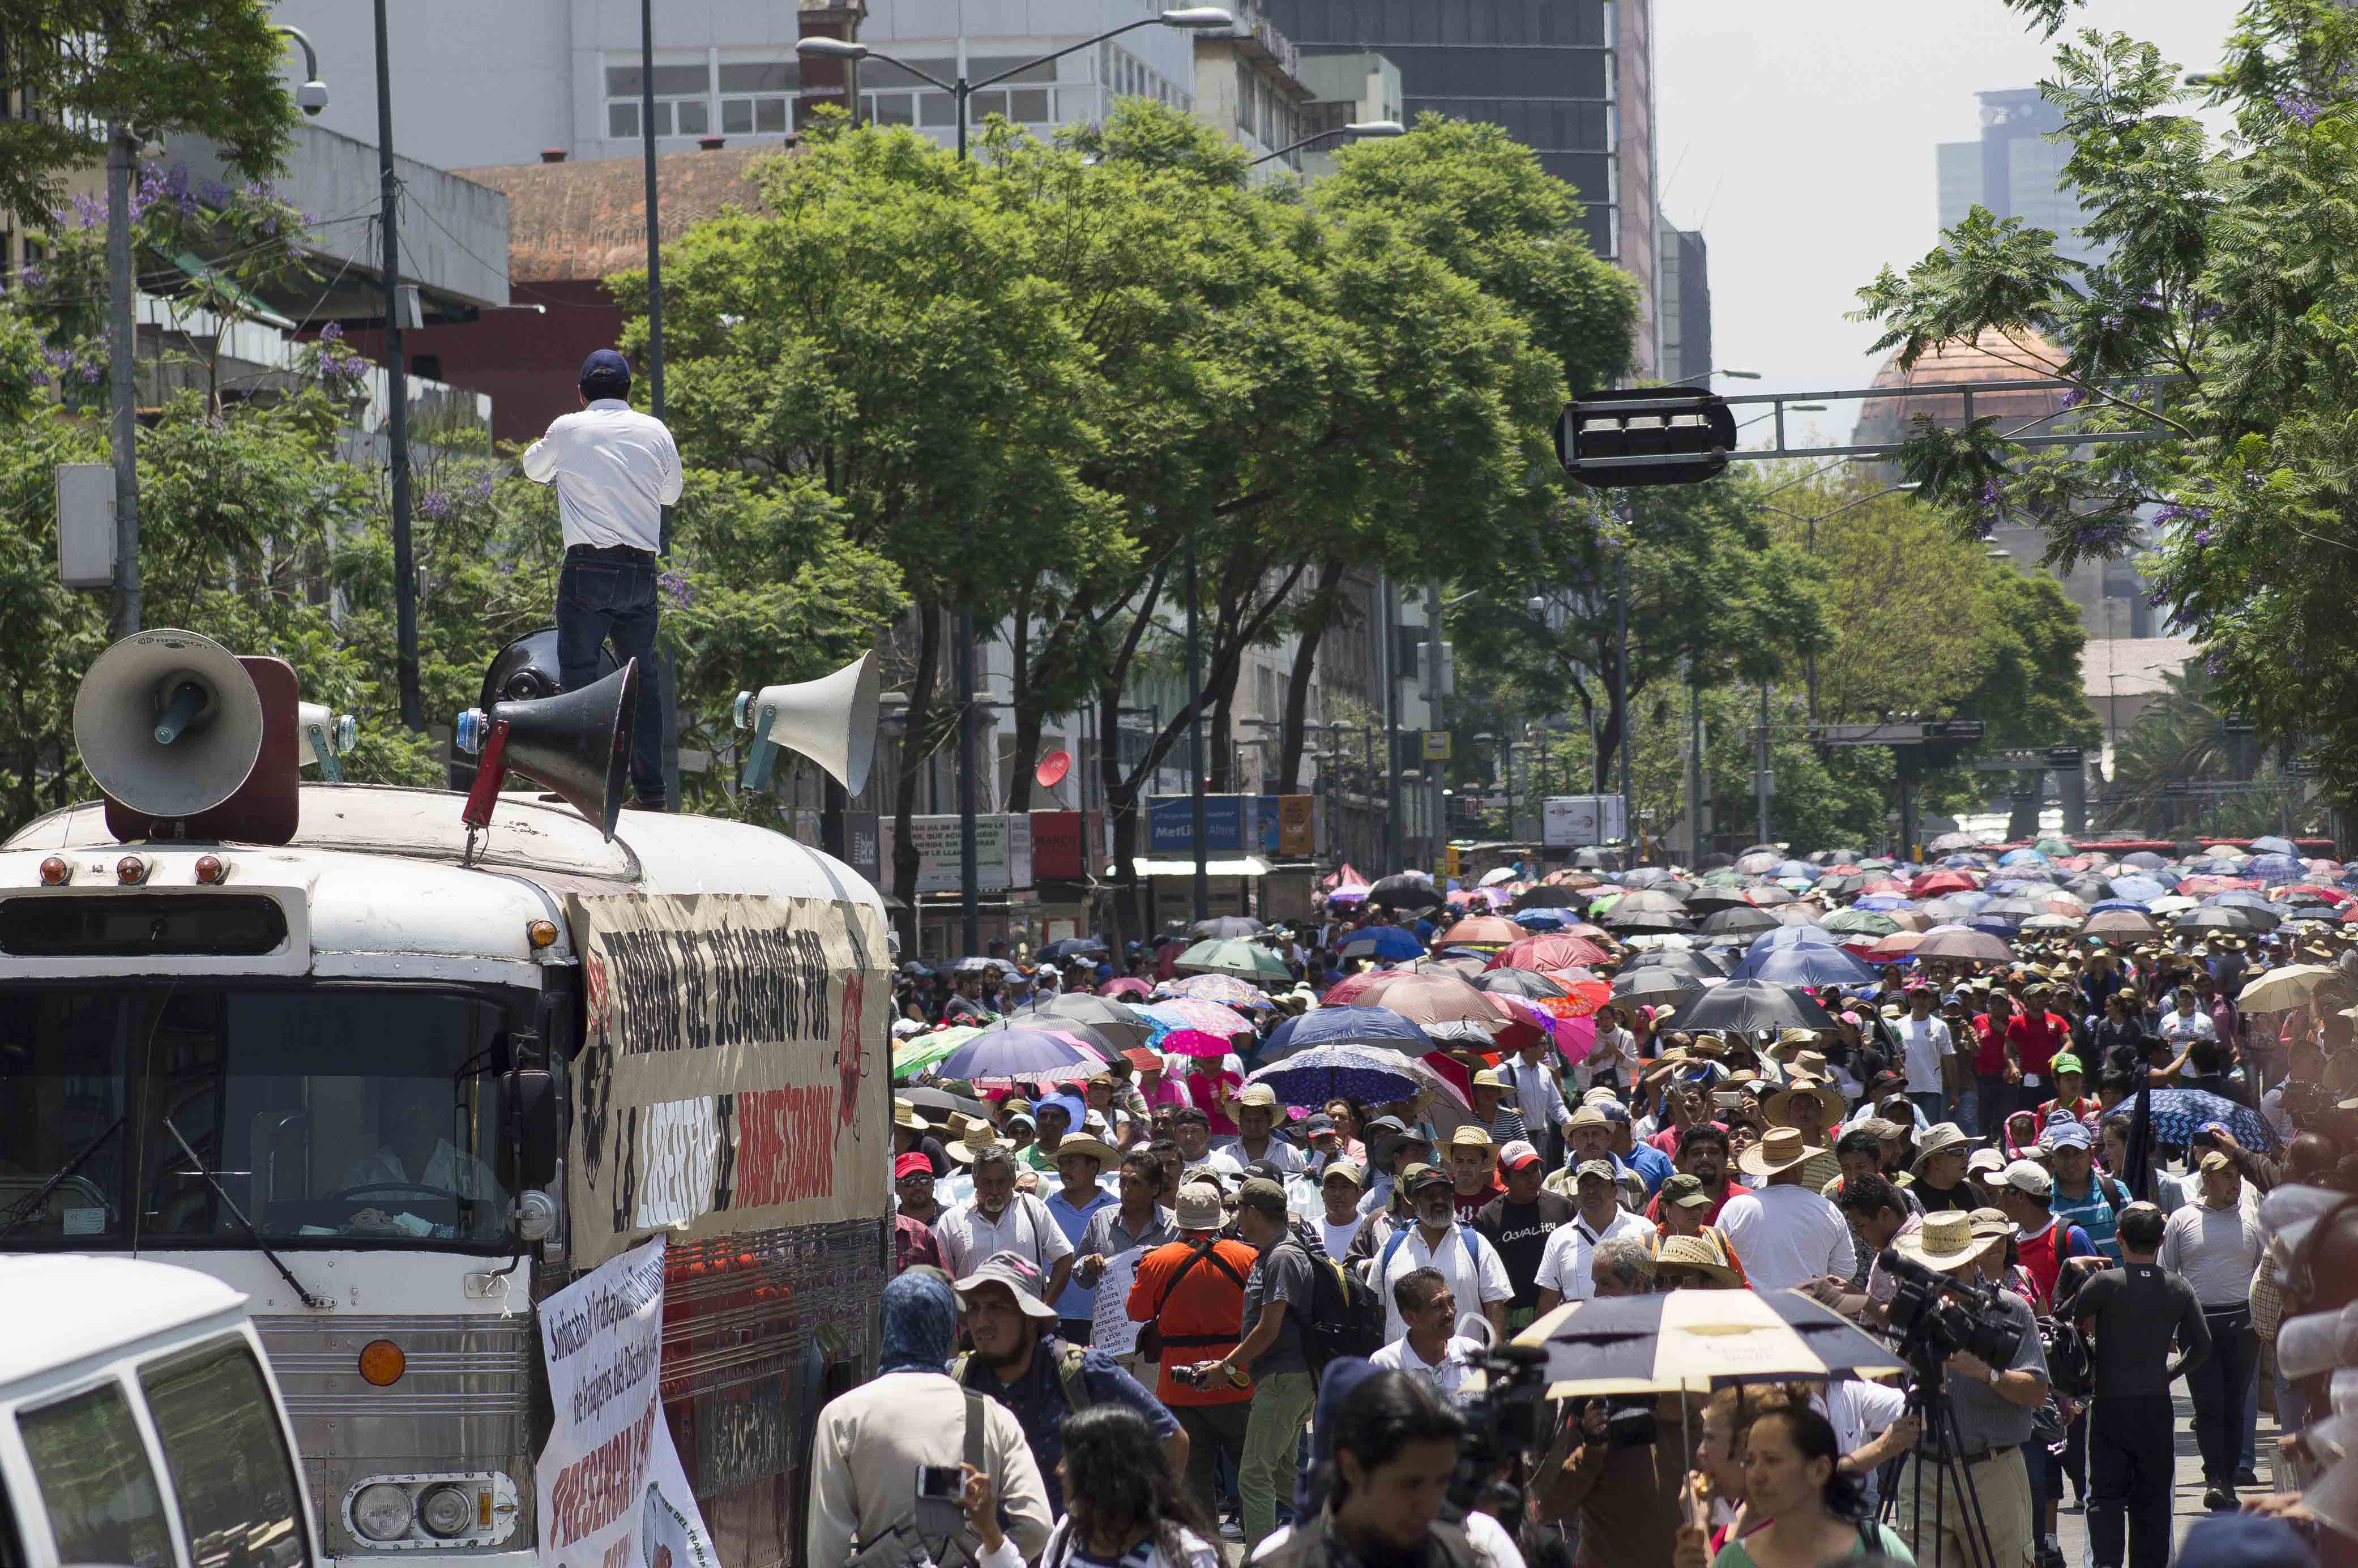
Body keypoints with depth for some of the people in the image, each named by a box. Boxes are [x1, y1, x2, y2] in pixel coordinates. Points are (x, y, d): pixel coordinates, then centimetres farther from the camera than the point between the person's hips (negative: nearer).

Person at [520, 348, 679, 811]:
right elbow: (672, 493, 22)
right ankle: (649, 787, 9)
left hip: (589, 565, -3)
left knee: (579, 673, 0)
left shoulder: (567, 429, 1)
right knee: (642, 677, 10)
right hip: (642, 571, 3)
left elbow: (534, 469, 21)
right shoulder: (655, 431, 8)